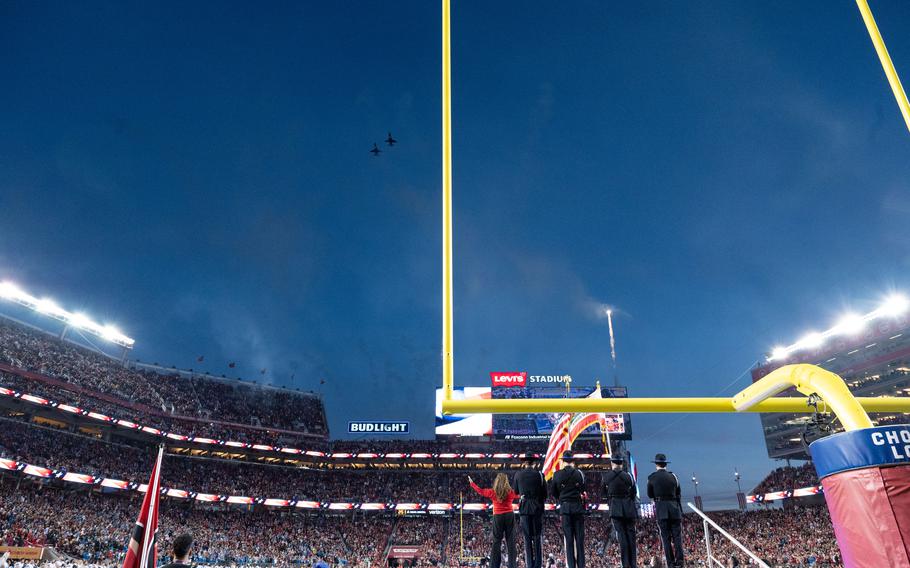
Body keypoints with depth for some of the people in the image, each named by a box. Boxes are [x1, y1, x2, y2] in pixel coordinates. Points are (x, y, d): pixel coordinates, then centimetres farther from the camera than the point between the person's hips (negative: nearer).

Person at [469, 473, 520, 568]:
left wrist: (471, 482, 26)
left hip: (498, 517, 0)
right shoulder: (511, 492, -2)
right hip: (509, 516, 0)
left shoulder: (492, 492, -2)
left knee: (496, 542, 5)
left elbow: (480, 491, 12)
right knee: (510, 541, 2)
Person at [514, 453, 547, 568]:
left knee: (527, 537, 5)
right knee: (537, 537, 6)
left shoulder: (518, 474, -1)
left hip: (524, 508, 0)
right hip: (537, 508, 0)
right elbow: (545, 493, 1)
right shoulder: (539, 474, -3)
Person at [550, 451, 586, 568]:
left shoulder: (557, 475, -2)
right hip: (578, 506, 0)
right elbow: (583, 491, 1)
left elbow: (553, 492, 6)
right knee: (579, 537, 5)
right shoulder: (579, 473, -3)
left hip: (565, 507, 0)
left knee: (568, 537, 4)